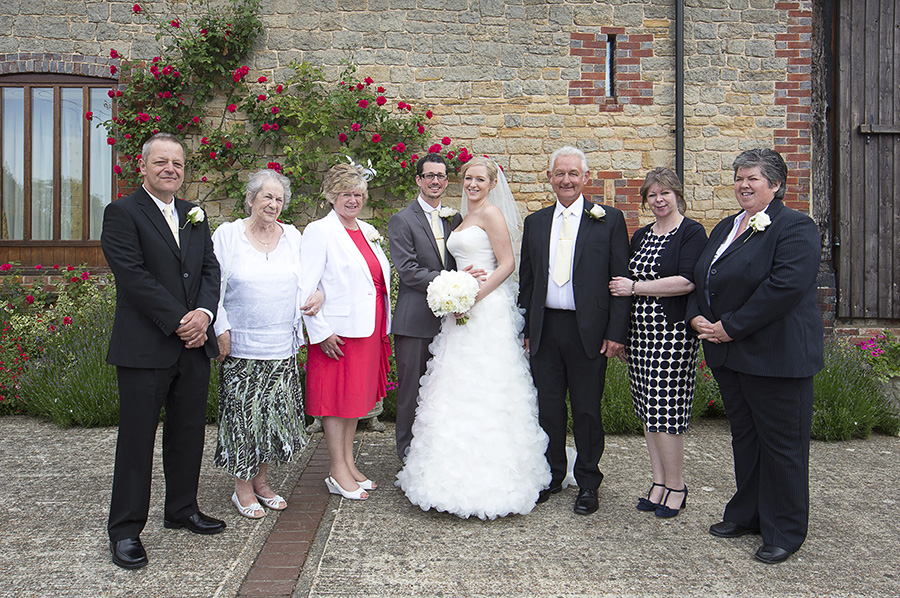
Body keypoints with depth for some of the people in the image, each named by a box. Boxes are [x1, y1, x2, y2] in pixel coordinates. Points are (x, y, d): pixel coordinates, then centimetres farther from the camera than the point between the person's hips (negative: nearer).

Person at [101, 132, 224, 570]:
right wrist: (179, 321, -17)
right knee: (136, 438, 2)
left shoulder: (195, 216, 15)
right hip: (144, 348, -6)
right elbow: (134, 276, -14)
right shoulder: (122, 213, -4)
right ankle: (125, 530, 15)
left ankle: (182, 509, 31)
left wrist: (203, 313, -9)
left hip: (194, 344, 6)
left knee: (189, 433, 14)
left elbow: (211, 269, 9)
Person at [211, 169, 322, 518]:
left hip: (282, 346, 4)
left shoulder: (292, 237, 8)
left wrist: (318, 295, -5)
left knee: (275, 413, 9)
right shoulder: (227, 234, -1)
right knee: (243, 414, 2)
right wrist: (221, 330, -8)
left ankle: (261, 480, 26)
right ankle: (242, 488, 18)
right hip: (241, 346, -3)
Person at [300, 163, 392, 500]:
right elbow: (306, 288, -14)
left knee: (357, 395, 15)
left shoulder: (369, 231, 13)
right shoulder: (319, 232, -8)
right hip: (338, 331, -7)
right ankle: (338, 473, 12)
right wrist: (320, 331, -17)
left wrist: (383, 327, 13)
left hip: (368, 330, 7)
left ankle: (349, 464, 27)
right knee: (337, 397, 2)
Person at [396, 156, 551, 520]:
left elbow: (507, 264, -13)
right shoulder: (464, 219, 20)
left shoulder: (491, 213, -6)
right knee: (460, 391, 9)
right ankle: (464, 474, 19)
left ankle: (488, 478, 2)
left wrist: (474, 296, -18)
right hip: (463, 312, 9)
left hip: (486, 312, -9)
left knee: (483, 391, -7)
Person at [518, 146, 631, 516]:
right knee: (548, 406, 11)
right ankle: (552, 475, 28)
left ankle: (588, 482, 23)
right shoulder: (535, 222, 11)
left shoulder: (609, 220, 1)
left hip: (588, 330, -3)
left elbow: (621, 279, -2)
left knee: (587, 408, 6)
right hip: (545, 329, 3)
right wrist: (525, 329, 9)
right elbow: (526, 280, 13)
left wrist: (616, 332, -9)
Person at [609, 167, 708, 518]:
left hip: (673, 332, -6)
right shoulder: (640, 236, 17)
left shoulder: (692, 232, -3)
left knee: (666, 411, -4)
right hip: (639, 331, 7)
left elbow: (686, 282, -16)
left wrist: (635, 287, -10)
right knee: (648, 411, 9)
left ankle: (676, 486, 12)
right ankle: (659, 482, 20)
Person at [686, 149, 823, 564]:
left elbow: (785, 286, -22)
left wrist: (730, 327, -20)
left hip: (776, 356, -8)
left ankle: (785, 532, 20)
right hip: (729, 355, 8)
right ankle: (746, 515, 33)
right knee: (744, 437, 17)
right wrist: (697, 317, -2)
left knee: (781, 444, 4)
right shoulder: (725, 229, 15)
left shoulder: (795, 227, -10)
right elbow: (700, 280, 17)